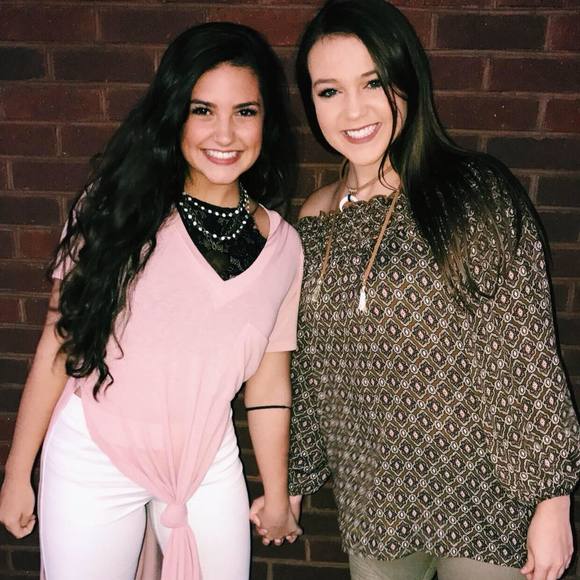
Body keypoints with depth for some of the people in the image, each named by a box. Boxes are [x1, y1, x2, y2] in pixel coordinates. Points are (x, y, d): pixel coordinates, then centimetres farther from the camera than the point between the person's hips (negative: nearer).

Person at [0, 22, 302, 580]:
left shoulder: (282, 245, -4)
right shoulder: (116, 209, -12)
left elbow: (268, 382, 3)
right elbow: (58, 343, -7)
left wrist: (277, 496, 11)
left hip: (210, 464, 3)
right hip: (92, 460, -2)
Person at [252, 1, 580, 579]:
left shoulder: (479, 195, -13)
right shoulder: (315, 220, 0)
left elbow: (530, 354, -11)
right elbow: (307, 370, 7)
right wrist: (293, 481, 13)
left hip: (483, 505, -3)